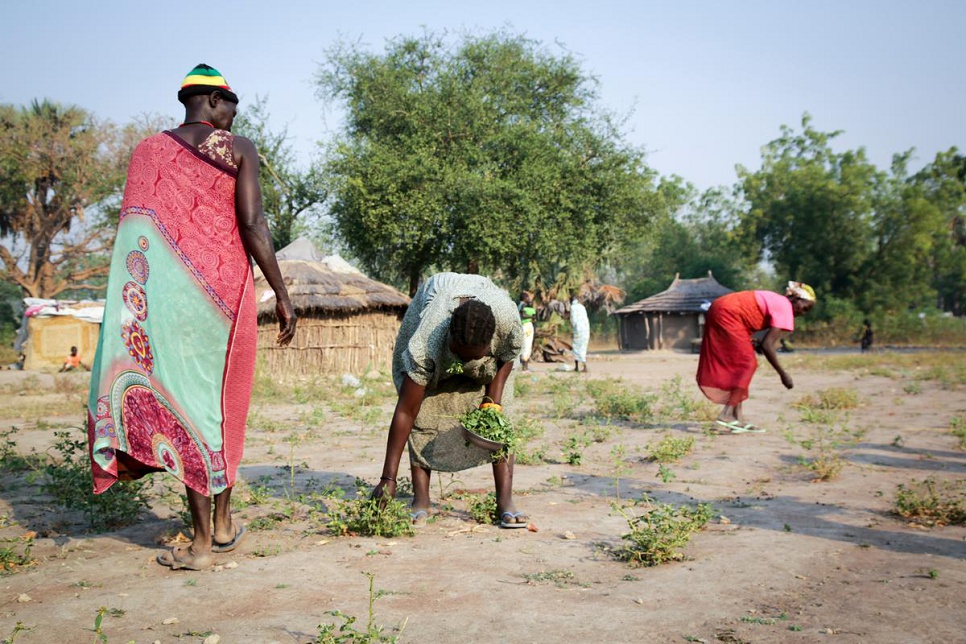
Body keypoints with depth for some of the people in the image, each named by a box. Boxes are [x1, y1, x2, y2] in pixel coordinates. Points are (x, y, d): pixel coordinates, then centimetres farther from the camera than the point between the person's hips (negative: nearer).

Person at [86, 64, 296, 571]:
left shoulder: (147, 152, 8)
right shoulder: (237, 149, -1)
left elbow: (135, 232, 7)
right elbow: (252, 226, -9)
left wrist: (145, 306, 15)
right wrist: (282, 295, -4)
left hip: (168, 295, 2)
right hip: (226, 289, -2)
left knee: (187, 401, 4)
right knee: (225, 403, 12)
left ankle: (201, 542, 4)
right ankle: (223, 525, 22)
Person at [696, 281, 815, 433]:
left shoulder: (778, 302, 16)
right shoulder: (785, 309, -13)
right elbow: (767, 345, -19)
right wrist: (783, 374, -13)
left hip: (719, 310, 10)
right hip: (727, 314, -10)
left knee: (738, 364, 11)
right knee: (747, 363, -8)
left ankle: (737, 417, 11)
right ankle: (726, 415, -13)